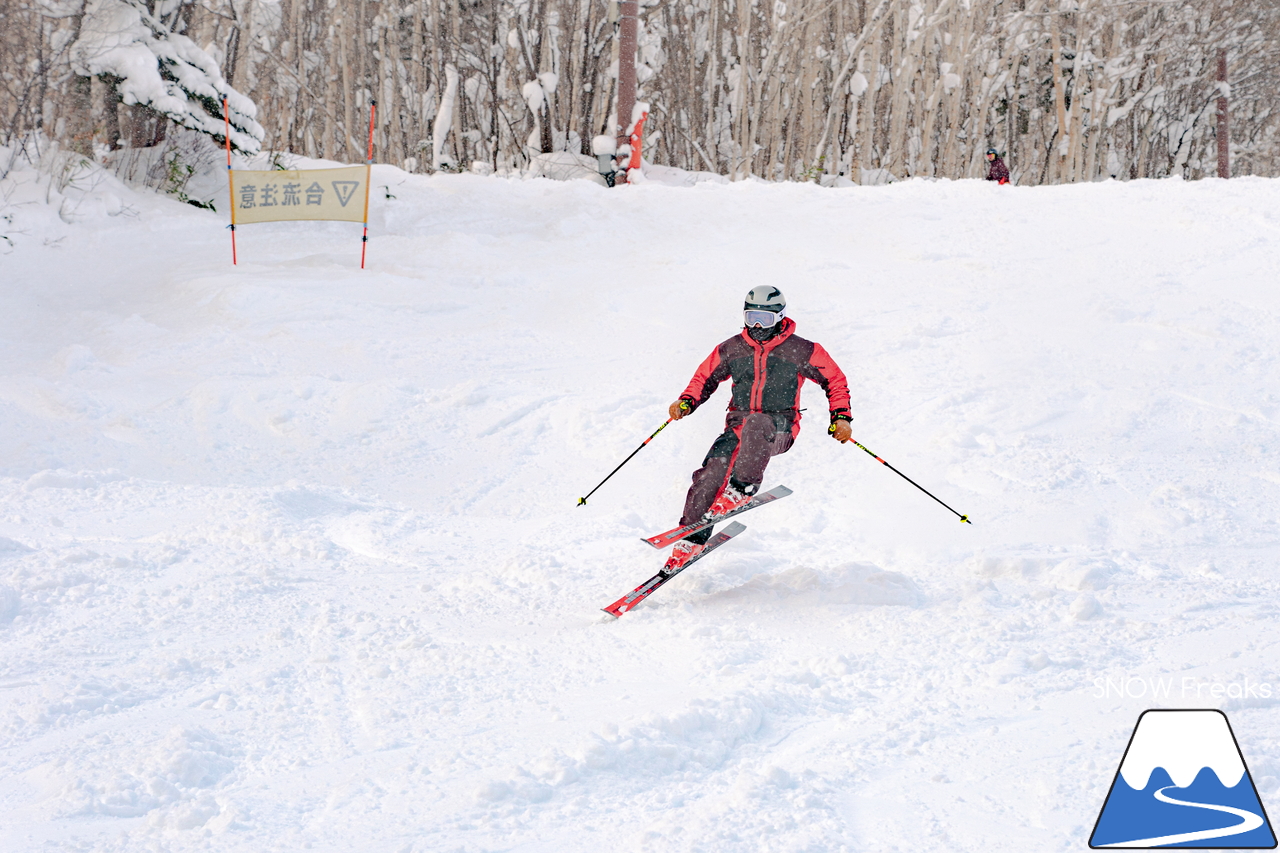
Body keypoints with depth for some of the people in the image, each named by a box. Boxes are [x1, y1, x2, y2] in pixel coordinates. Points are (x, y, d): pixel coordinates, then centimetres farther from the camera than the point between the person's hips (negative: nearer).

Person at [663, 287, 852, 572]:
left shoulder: (801, 351, -1)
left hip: (779, 430, -3)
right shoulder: (732, 349, 7)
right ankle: (691, 540, -13)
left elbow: (834, 380, 10)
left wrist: (841, 417, -3)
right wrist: (686, 402, 2)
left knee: (755, 423, -40)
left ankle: (742, 488, -32)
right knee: (711, 472, -21)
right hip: (738, 427, 3)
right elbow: (705, 377, 20)